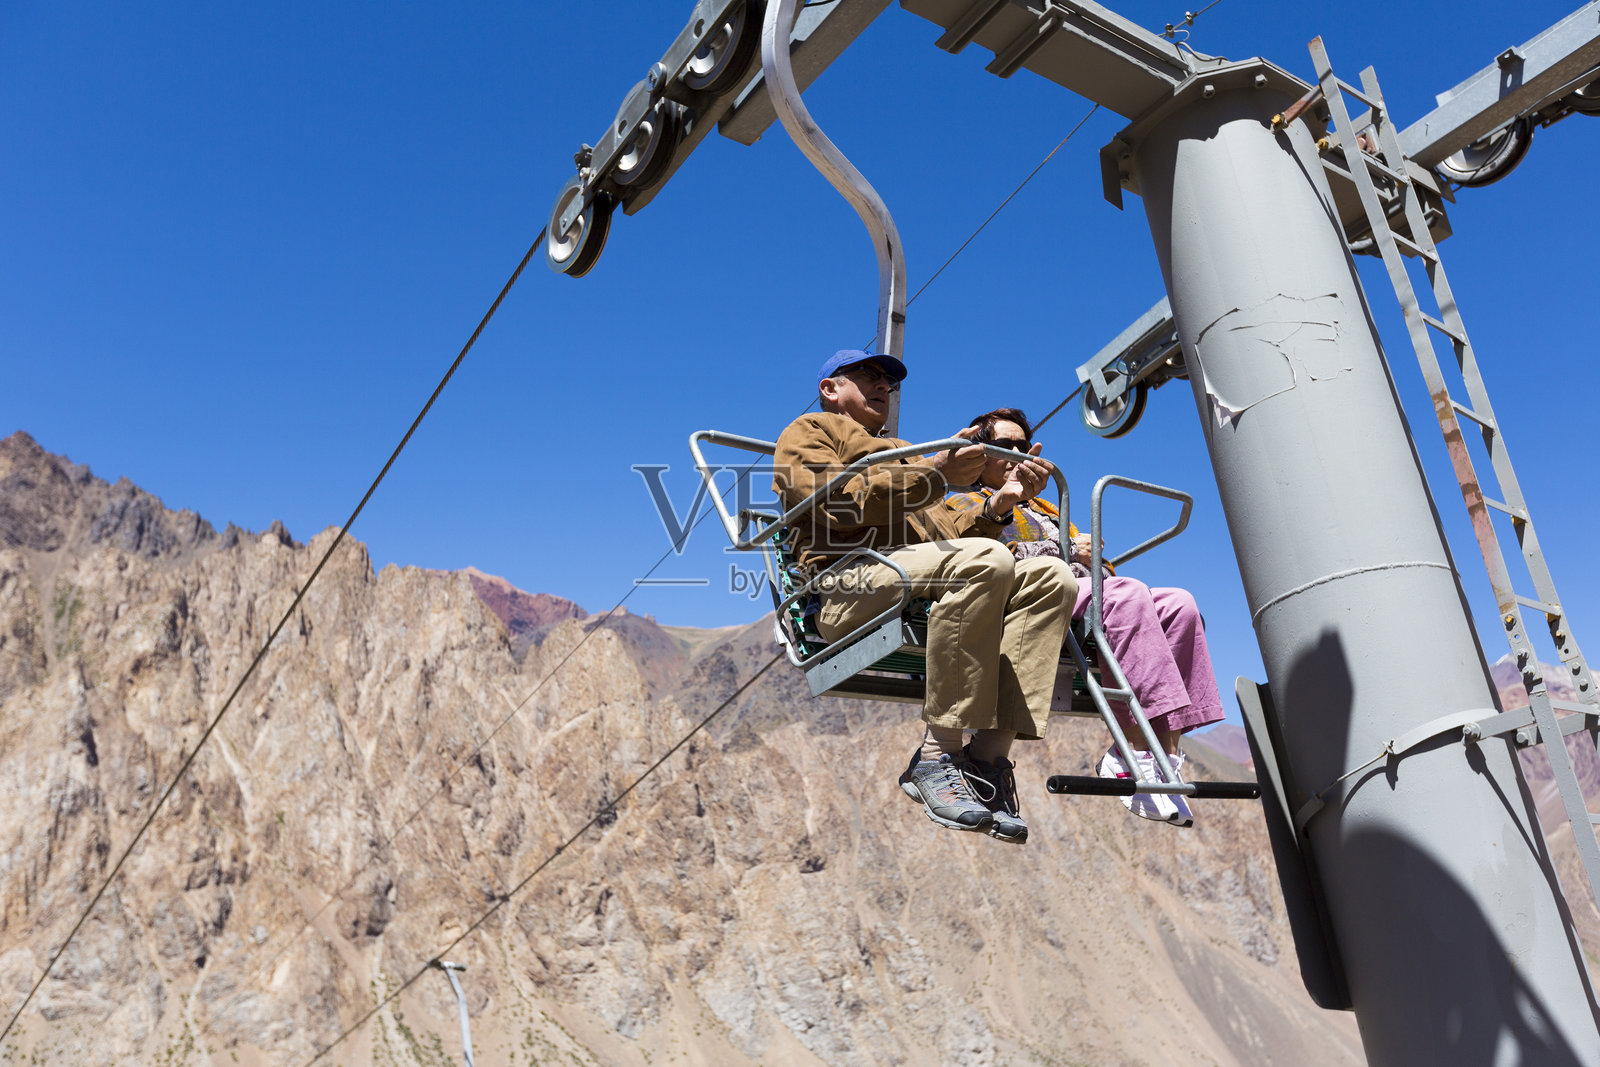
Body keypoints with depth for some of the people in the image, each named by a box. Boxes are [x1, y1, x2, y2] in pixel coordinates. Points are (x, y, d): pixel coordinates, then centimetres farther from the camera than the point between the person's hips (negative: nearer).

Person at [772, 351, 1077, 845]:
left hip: (926, 576, 7)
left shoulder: (904, 455, 41)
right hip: (848, 588, -7)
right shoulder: (808, 431, 21)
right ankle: (936, 756, -31)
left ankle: (987, 755, -30)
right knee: (985, 559, -34)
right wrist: (935, 472, -10)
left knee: (1050, 575, -19)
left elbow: (949, 533, 26)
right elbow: (839, 503, -2)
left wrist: (998, 503, 8)